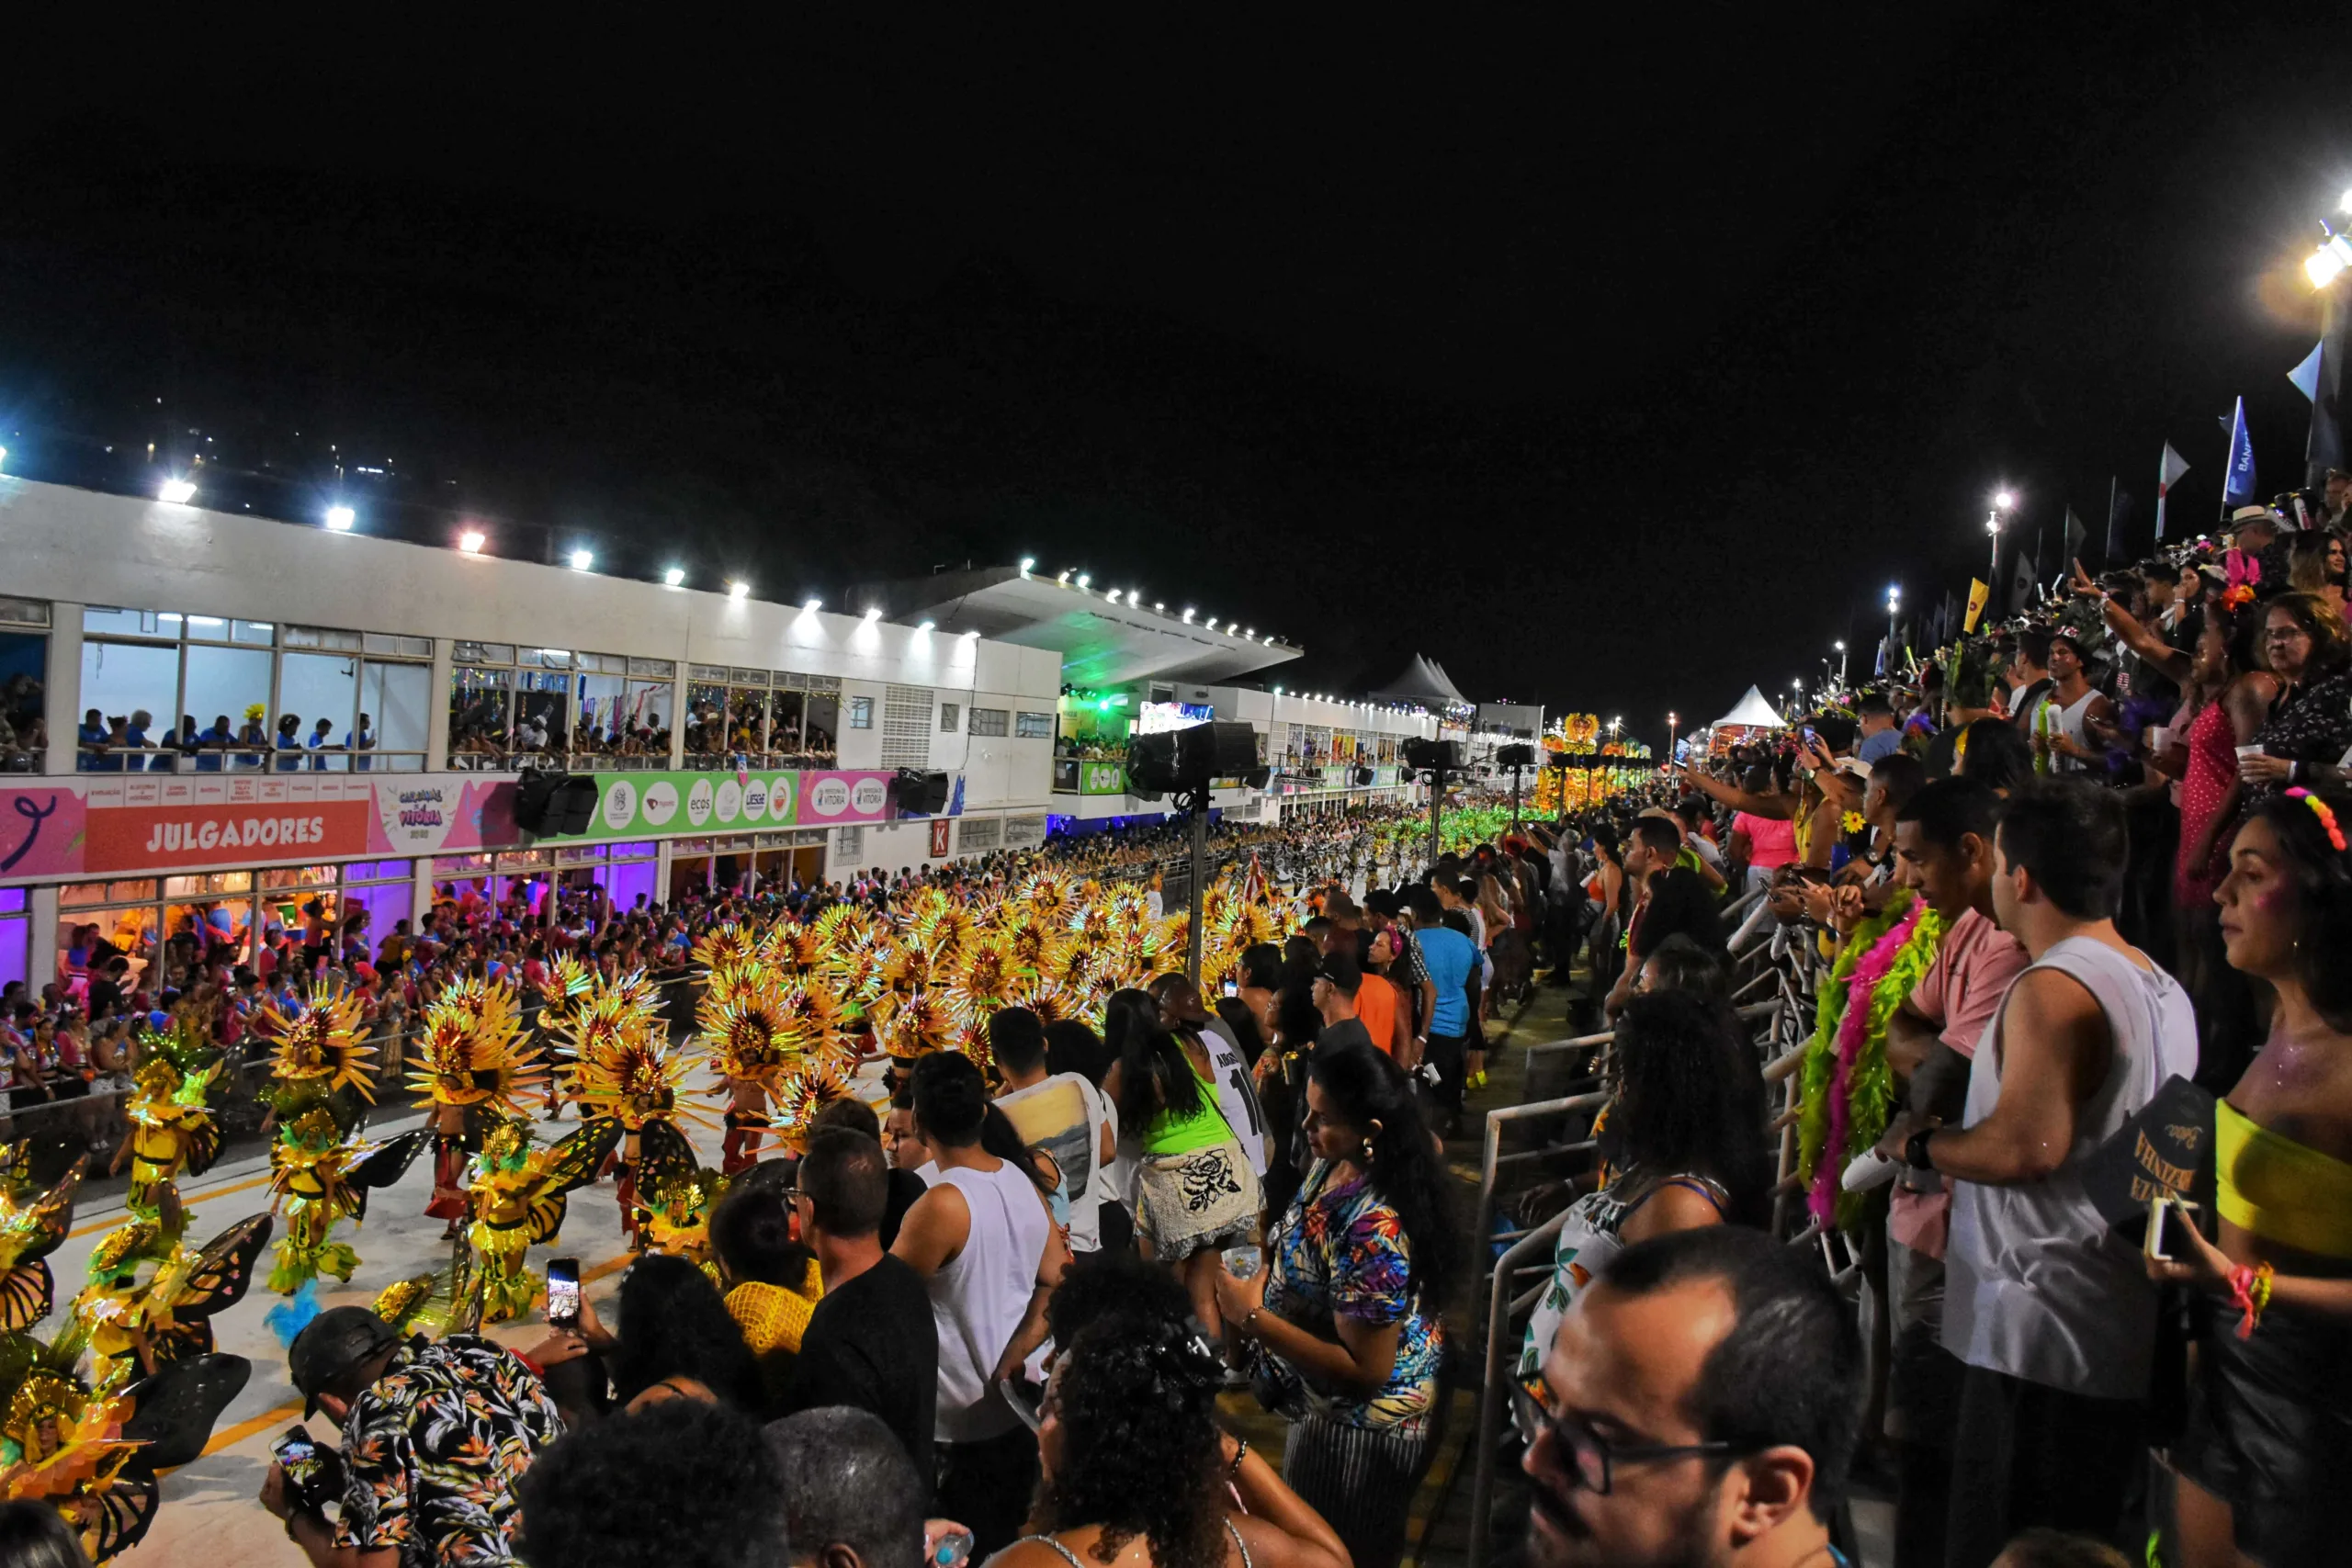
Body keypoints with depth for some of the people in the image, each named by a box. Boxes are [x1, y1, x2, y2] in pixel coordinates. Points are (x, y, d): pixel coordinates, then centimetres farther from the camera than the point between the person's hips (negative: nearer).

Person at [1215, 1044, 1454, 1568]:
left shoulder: (1374, 1229, -37)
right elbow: (1300, 1251, 9)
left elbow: (1366, 1371, -33)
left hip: (1362, 1421, -8)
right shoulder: (1334, 1164, -10)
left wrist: (1254, 1318, -31)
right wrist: (1255, 1285, -9)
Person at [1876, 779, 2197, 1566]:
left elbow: (2028, 1144, -27)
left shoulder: (2052, 989, -18)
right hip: (2128, 1338, 10)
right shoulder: (2163, 989, 13)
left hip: (2043, 1339, -10)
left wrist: (1919, 1142, -10)